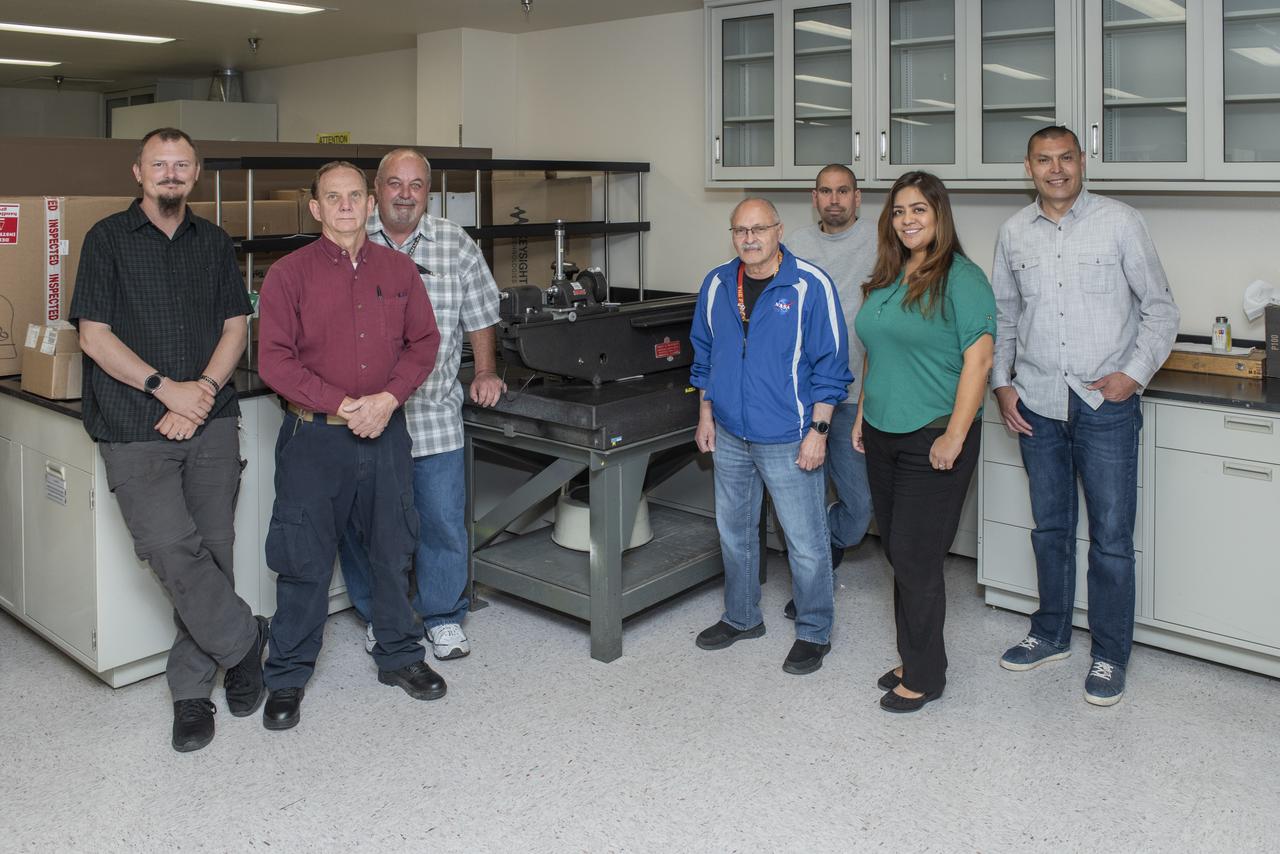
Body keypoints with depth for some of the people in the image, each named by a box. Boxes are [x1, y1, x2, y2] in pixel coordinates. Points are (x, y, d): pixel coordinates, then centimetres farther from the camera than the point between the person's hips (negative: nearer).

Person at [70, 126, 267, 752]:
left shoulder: (213, 242, 14)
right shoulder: (107, 239, 4)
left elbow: (235, 326, 10)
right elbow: (95, 335, -2)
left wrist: (204, 390, -6)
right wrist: (166, 388, -12)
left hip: (210, 422, 3)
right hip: (135, 430, -3)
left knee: (212, 554, 2)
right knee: (172, 549, -16)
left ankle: (190, 690, 16)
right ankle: (243, 641, 7)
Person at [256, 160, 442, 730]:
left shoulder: (398, 270, 7)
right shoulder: (289, 274, -4)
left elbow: (423, 341, 6)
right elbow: (274, 359, -9)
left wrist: (388, 398, -10)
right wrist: (341, 406, -18)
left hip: (387, 432, 3)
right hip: (314, 435, -3)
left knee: (393, 550, 14)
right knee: (304, 559, 4)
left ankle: (399, 655, 32)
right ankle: (287, 677, 20)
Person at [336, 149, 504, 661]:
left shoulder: (457, 247, 4)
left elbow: (479, 317, 14)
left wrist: (485, 373, 10)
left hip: (436, 413, 0)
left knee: (443, 520, 6)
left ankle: (443, 618, 25)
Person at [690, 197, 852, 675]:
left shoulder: (810, 285, -12)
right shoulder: (717, 285, 3)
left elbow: (830, 365, -11)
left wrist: (818, 430, -14)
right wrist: (706, 416, 11)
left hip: (788, 439, -5)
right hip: (730, 435, 6)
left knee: (805, 541, 2)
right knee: (734, 530, 18)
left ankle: (814, 633, 21)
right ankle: (742, 618, 37)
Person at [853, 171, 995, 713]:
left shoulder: (961, 278, -11)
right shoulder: (885, 280, 12)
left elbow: (978, 360, -16)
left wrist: (955, 437, -20)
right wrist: (863, 415, 15)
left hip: (932, 441, -7)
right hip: (883, 437, 7)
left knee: (915, 557, -3)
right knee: (897, 553, 13)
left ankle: (925, 677, 14)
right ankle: (913, 659, 28)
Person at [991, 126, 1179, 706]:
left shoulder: (1120, 222, -2)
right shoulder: (1014, 233, 7)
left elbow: (1160, 308, 1)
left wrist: (1135, 374, -10)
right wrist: (1001, 383, 6)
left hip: (1105, 404, -3)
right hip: (1037, 404, 3)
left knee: (1111, 537, 1)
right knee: (1050, 528, 15)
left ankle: (1110, 656, 16)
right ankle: (1051, 635, 31)